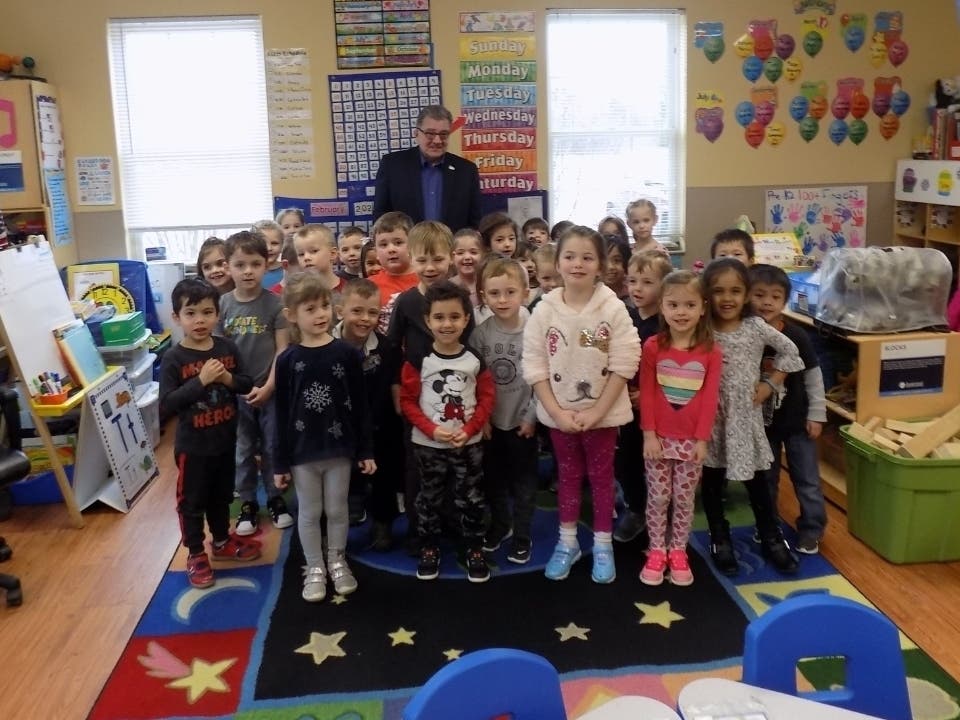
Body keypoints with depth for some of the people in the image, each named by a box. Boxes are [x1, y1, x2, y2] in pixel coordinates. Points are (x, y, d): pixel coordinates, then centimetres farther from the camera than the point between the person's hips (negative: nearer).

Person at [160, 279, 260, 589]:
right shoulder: (173, 359, -16)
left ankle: (222, 541, 42)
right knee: (192, 501, 11)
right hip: (192, 445, -4)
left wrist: (229, 379, -18)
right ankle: (196, 554, 27)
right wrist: (200, 381, -28)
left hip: (225, 440, 4)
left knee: (222, 495, 22)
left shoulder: (227, 348, -4)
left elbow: (247, 385, 2)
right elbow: (166, 405, -21)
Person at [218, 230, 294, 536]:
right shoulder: (222, 304, -4)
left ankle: (275, 498, 27)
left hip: (270, 390, -1)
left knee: (272, 448, 10)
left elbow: (282, 349, -7)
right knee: (243, 451, 12)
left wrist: (268, 387, -12)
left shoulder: (275, 304, -7)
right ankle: (248, 503, 26)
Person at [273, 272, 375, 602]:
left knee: (337, 509, 14)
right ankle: (314, 568, 29)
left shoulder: (347, 353, -6)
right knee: (309, 513, 12)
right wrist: (280, 461, -3)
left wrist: (366, 450, -1)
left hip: (339, 448, 1)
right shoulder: (287, 360, -7)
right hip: (302, 451, 0)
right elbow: (282, 414, -3)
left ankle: (337, 562, 34)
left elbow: (360, 405, -2)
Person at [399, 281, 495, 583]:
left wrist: (469, 430, -13)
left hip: (469, 444, 1)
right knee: (429, 499, 12)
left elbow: (487, 398, 0)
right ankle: (429, 549, 28)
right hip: (427, 444, -1)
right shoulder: (418, 361, -9)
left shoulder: (475, 359, -4)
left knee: (471, 499, 9)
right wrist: (432, 430, -17)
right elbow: (407, 401, -6)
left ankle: (475, 550, 24)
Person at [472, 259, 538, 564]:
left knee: (523, 481, 10)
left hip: (522, 420, -2)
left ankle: (523, 536, 25)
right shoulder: (480, 333, -7)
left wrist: (532, 415, -11)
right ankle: (500, 524, 39)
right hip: (490, 421, 3)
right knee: (493, 479, 17)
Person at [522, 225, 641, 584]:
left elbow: (623, 366, -13)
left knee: (601, 476, 12)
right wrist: (557, 411, -13)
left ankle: (602, 545, 27)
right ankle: (567, 542, 31)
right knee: (567, 475, 17)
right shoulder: (544, 310, -8)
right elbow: (534, 367, -7)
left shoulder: (613, 309, -13)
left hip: (602, 412, -1)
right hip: (559, 412, 2)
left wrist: (596, 411, -16)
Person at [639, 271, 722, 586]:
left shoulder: (711, 352, -6)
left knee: (684, 499, 11)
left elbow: (709, 399, -5)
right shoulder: (652, 347, -6)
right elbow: (646, 394, -5)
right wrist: (649, 434, -9)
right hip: (659, 438, 0)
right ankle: (656, 552, 22)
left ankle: (678, 552, 26)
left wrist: (702, 439, -6)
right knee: (658, 497, 9)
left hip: (692, 440, 0)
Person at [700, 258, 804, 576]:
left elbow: (789, 351, 5)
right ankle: (720, 540, 28)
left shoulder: (756, 327, -5)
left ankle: (771, 538, 29)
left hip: (746, 416, 1)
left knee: (757, 482, 12)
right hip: (712, 418, 0)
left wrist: (771, 384, 1)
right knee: (712, 482, 11)